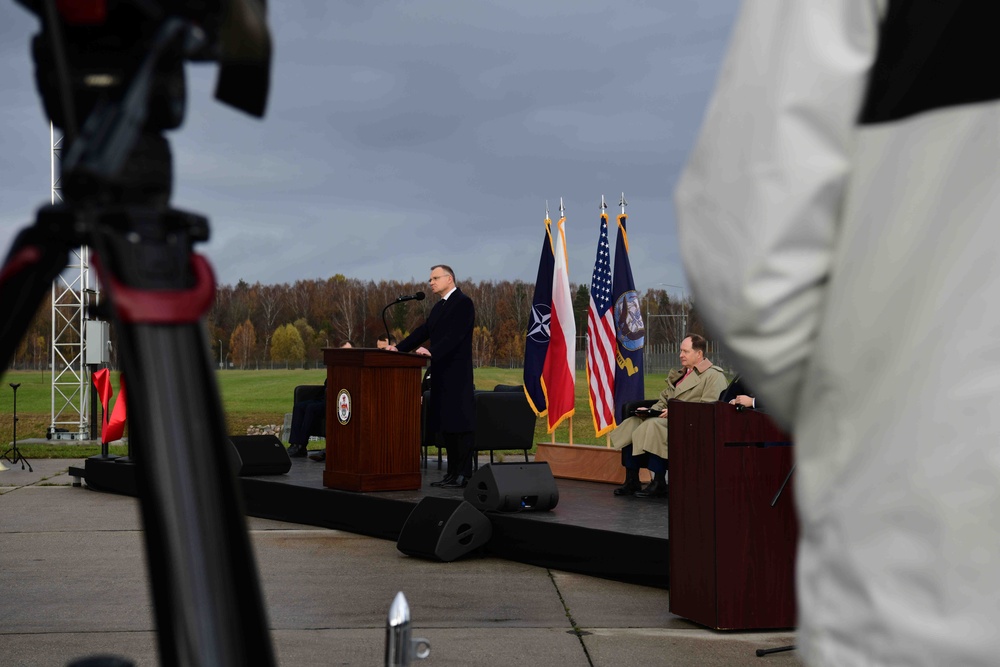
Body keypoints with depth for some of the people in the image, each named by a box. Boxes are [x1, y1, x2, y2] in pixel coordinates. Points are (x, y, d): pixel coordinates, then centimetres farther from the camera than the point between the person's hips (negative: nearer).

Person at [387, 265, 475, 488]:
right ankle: (452, 472, 14)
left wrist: (431, 352, -29)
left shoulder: (463, 303, -9)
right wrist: (398, 347, 4)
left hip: (457, 374, -9)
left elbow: (455, 335, -20)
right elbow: (423, 331, 15)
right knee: (445, 424, 10)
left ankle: (463, 475, -7)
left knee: (459, 423, -8)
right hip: (442, 374, 9)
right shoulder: (439, 307, 19)